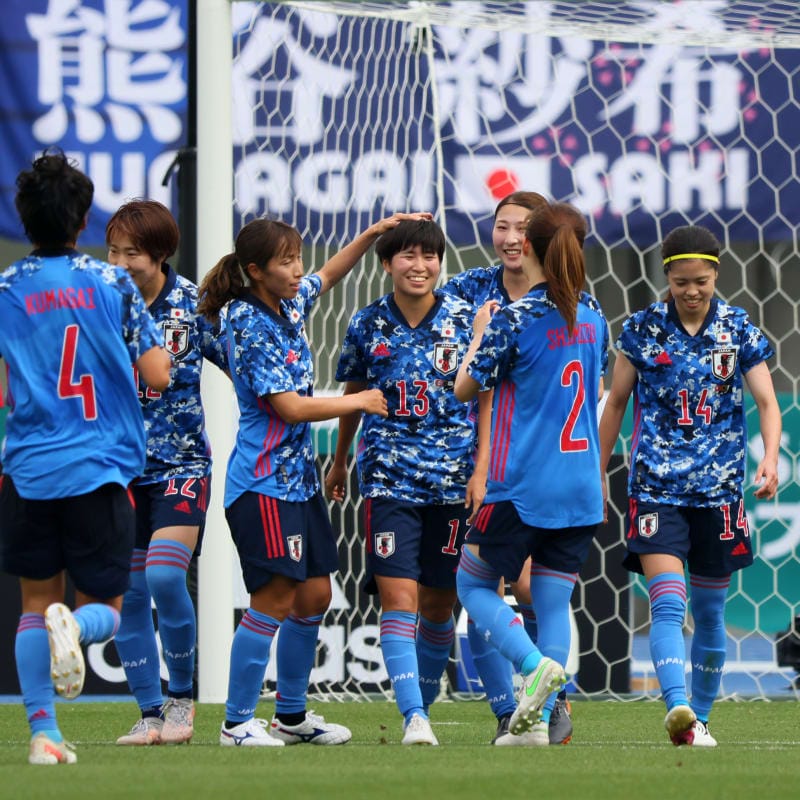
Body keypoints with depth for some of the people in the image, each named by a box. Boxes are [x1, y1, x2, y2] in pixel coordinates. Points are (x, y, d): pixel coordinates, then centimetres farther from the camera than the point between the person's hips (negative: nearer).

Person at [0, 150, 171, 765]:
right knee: (104, 609, 9)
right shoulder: (113, 284, -2)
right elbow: (158, 376, -3)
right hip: (102, 470, -1)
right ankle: (73, 627, -26)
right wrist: (155, 342, 17)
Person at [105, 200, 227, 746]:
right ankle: (151, 713, 13)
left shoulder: (192, 303, -6)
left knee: (165, 577, -18)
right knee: (128, 592, 2)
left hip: (180, 463, -3)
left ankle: (181, 695, 2)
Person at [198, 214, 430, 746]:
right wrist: (361, 400, -10)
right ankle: (237, 723, -2)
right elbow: (289, 407, -20)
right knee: (275, 599, -9)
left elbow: (328, 276, 30)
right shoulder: (250, 326, -17)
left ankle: (292, 716, 21)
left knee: (314, 597, 11)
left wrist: (373, 233, 19)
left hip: (299, 477, 9)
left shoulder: (289, 303, 7)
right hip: (264, 483, -9)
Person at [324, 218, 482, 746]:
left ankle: (423, 706, 25)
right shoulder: (367, 326, 3)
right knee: (398, 596, -13)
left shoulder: (466, 320, -1)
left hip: (454, 480, 0)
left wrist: (482, 468, -7)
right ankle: (413, 717, -18)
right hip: (389, 479, 0)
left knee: (440, 602, 7)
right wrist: (340, 462, 27)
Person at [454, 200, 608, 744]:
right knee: (554, 600, 9)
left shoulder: (513, 320, -13)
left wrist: (480, 334, 11)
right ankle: (538, 719, 3)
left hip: (521, 487, -5)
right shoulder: (592, 315, 5)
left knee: (474, 584, 11)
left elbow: (466, 388, -2)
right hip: (581, 489, 5)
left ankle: (536, 663, -12)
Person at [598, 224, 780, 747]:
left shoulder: (740, 331, 3)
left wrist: (770, 459, -19)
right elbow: (617, 403, 10)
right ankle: (678, 708, -31)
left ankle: (701, 718, 24)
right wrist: (598, 474, 12)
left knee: (709, 611, 10)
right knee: (667, 604, -18)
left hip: (719, 489, 2)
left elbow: (767, 402, -1)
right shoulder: (643, 330, 1)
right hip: (656, 488, -2)